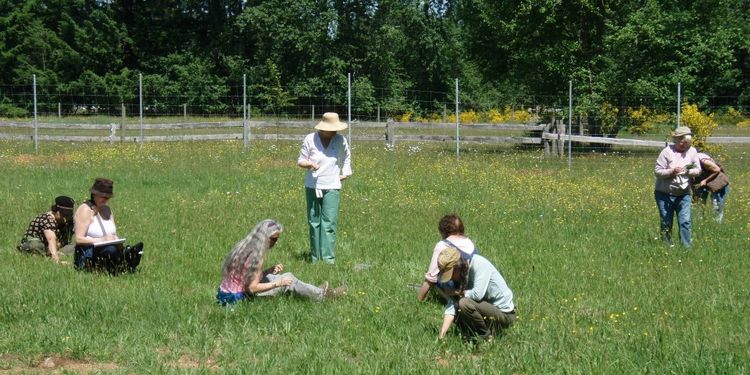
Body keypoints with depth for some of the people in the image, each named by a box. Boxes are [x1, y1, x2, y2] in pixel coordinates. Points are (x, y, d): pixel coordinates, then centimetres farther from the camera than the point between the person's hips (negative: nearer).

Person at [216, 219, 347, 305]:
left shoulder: (245, 247, 3)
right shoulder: (255, 256, -24)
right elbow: (252, 288, -22)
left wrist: (271, 270, 2)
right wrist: (278, 283, -12)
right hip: (238, 297, -8)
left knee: (286, 277, 19)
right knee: (288, 279, -1)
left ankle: (315, 291, 30)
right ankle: (322, 295, 16)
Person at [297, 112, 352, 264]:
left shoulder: (340, 140, 0)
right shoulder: (310, 139, -6)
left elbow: (346, 156, 23)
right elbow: (300, 161, 0)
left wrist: (345, 172, 17)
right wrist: (309, 164, -20)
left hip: (332, 187, 0)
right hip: (312, 186, 0)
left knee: (329, 223, -8)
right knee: (314, 222, 7)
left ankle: (328, 258, -9)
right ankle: (315, 257, 16)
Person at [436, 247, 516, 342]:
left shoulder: (479, 264, -22)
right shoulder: (458, 275, -1)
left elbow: (477, 294, -32)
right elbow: (451, 306, -6)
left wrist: (458, 292, -13)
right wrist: (441, 336, -15)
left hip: (504, 314, -8)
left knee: (464, 303, -26)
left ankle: (485, 335, -5)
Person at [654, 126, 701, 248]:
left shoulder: (692, 151, 0)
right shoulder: (667, 152, -12)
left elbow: (698, 170, 5)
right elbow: (657, 171, -12)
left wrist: (689, 171, -16)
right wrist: (671, 171, -28)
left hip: (683, 194, 2)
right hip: (665, 194, -2)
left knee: (685, 222, -5)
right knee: (666, 224, 5)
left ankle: (687, 247, 0)